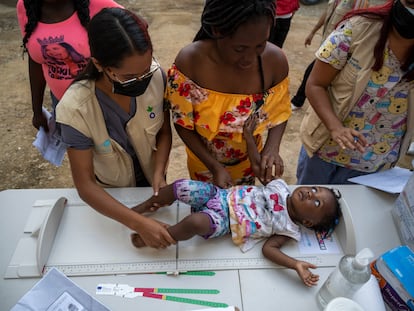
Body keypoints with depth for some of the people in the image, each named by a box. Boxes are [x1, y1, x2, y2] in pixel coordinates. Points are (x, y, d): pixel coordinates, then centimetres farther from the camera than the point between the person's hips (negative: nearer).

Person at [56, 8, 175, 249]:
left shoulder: (156, 76, -27)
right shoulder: (76, 109, -35)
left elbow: (164, 132, -11)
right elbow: (85, 184, -28)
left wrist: (159, 173, -28)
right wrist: (139, 223, -37)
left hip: (151, 178, 2)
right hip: (110, 194, -2)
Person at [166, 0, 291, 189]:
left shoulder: (275, 60, -25)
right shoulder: (189, 61, -30)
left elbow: (280, 111, -8)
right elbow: (182, 123, -19)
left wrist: (272, 147, -27)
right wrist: (214, 167, -26)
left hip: (248, 161, 2)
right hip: (203, 160, -1)